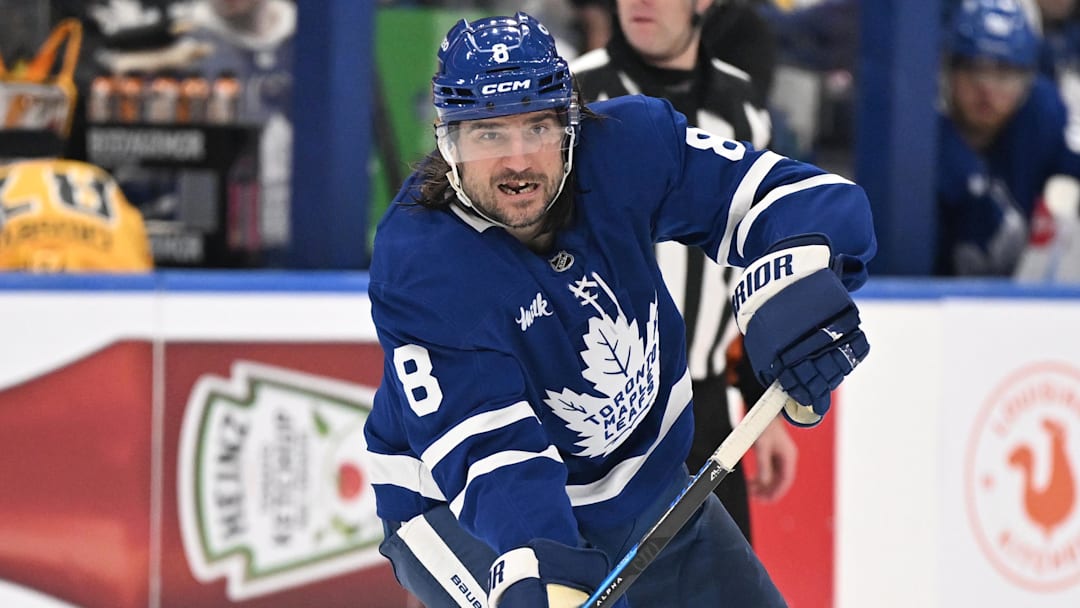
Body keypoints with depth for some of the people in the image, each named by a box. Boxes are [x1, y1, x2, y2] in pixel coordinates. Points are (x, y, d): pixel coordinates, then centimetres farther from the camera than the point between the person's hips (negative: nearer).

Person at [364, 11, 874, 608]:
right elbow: (488, 445, -34)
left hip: (640, 481, 6)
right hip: (457, 506, -5)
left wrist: (795, 278, -39)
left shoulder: (626, 146, -18)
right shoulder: (417, 263, -28)